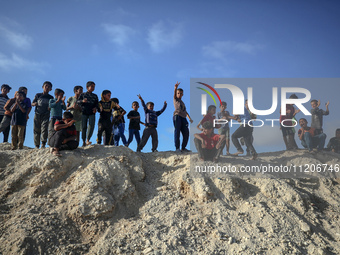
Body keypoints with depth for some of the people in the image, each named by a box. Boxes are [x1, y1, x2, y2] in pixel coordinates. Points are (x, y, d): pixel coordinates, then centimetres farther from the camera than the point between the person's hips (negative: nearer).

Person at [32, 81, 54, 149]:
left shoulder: (51, 97, 11)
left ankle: (43, 144, -24)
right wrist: (35, 104, -8)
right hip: (37, 115, 1)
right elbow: (32, 103, 15)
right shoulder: (38, 95, 12)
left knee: (44, 128, -18)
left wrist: (50, 108, -8)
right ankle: (37, 145, 7)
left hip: (46, 115, -1)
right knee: (36, 130, 0)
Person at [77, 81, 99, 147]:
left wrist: (95, 108, -10)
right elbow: (78, 102, 1)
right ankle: (84, 141, 3)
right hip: (84, 113, -1)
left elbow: (97, 104, 13)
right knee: (84, 127, -3)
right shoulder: (83, 95, 11)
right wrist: (82, 101, -21)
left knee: (91, 126, -16)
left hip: (92, 113, 1)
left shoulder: (95, 96, 17)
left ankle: (87, 140, -17)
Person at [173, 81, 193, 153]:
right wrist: (175, 88, -30)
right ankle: (177, 148, -10)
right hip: (177, 116, -6)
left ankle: (183, 148, 11)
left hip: (183, 118, 6)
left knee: (186, 133, 2)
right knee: (177, 132, -10)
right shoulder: (175, 99, 12)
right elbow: (174, 95, -10)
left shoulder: (183, 103, 29)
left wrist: (189, 118, 15)